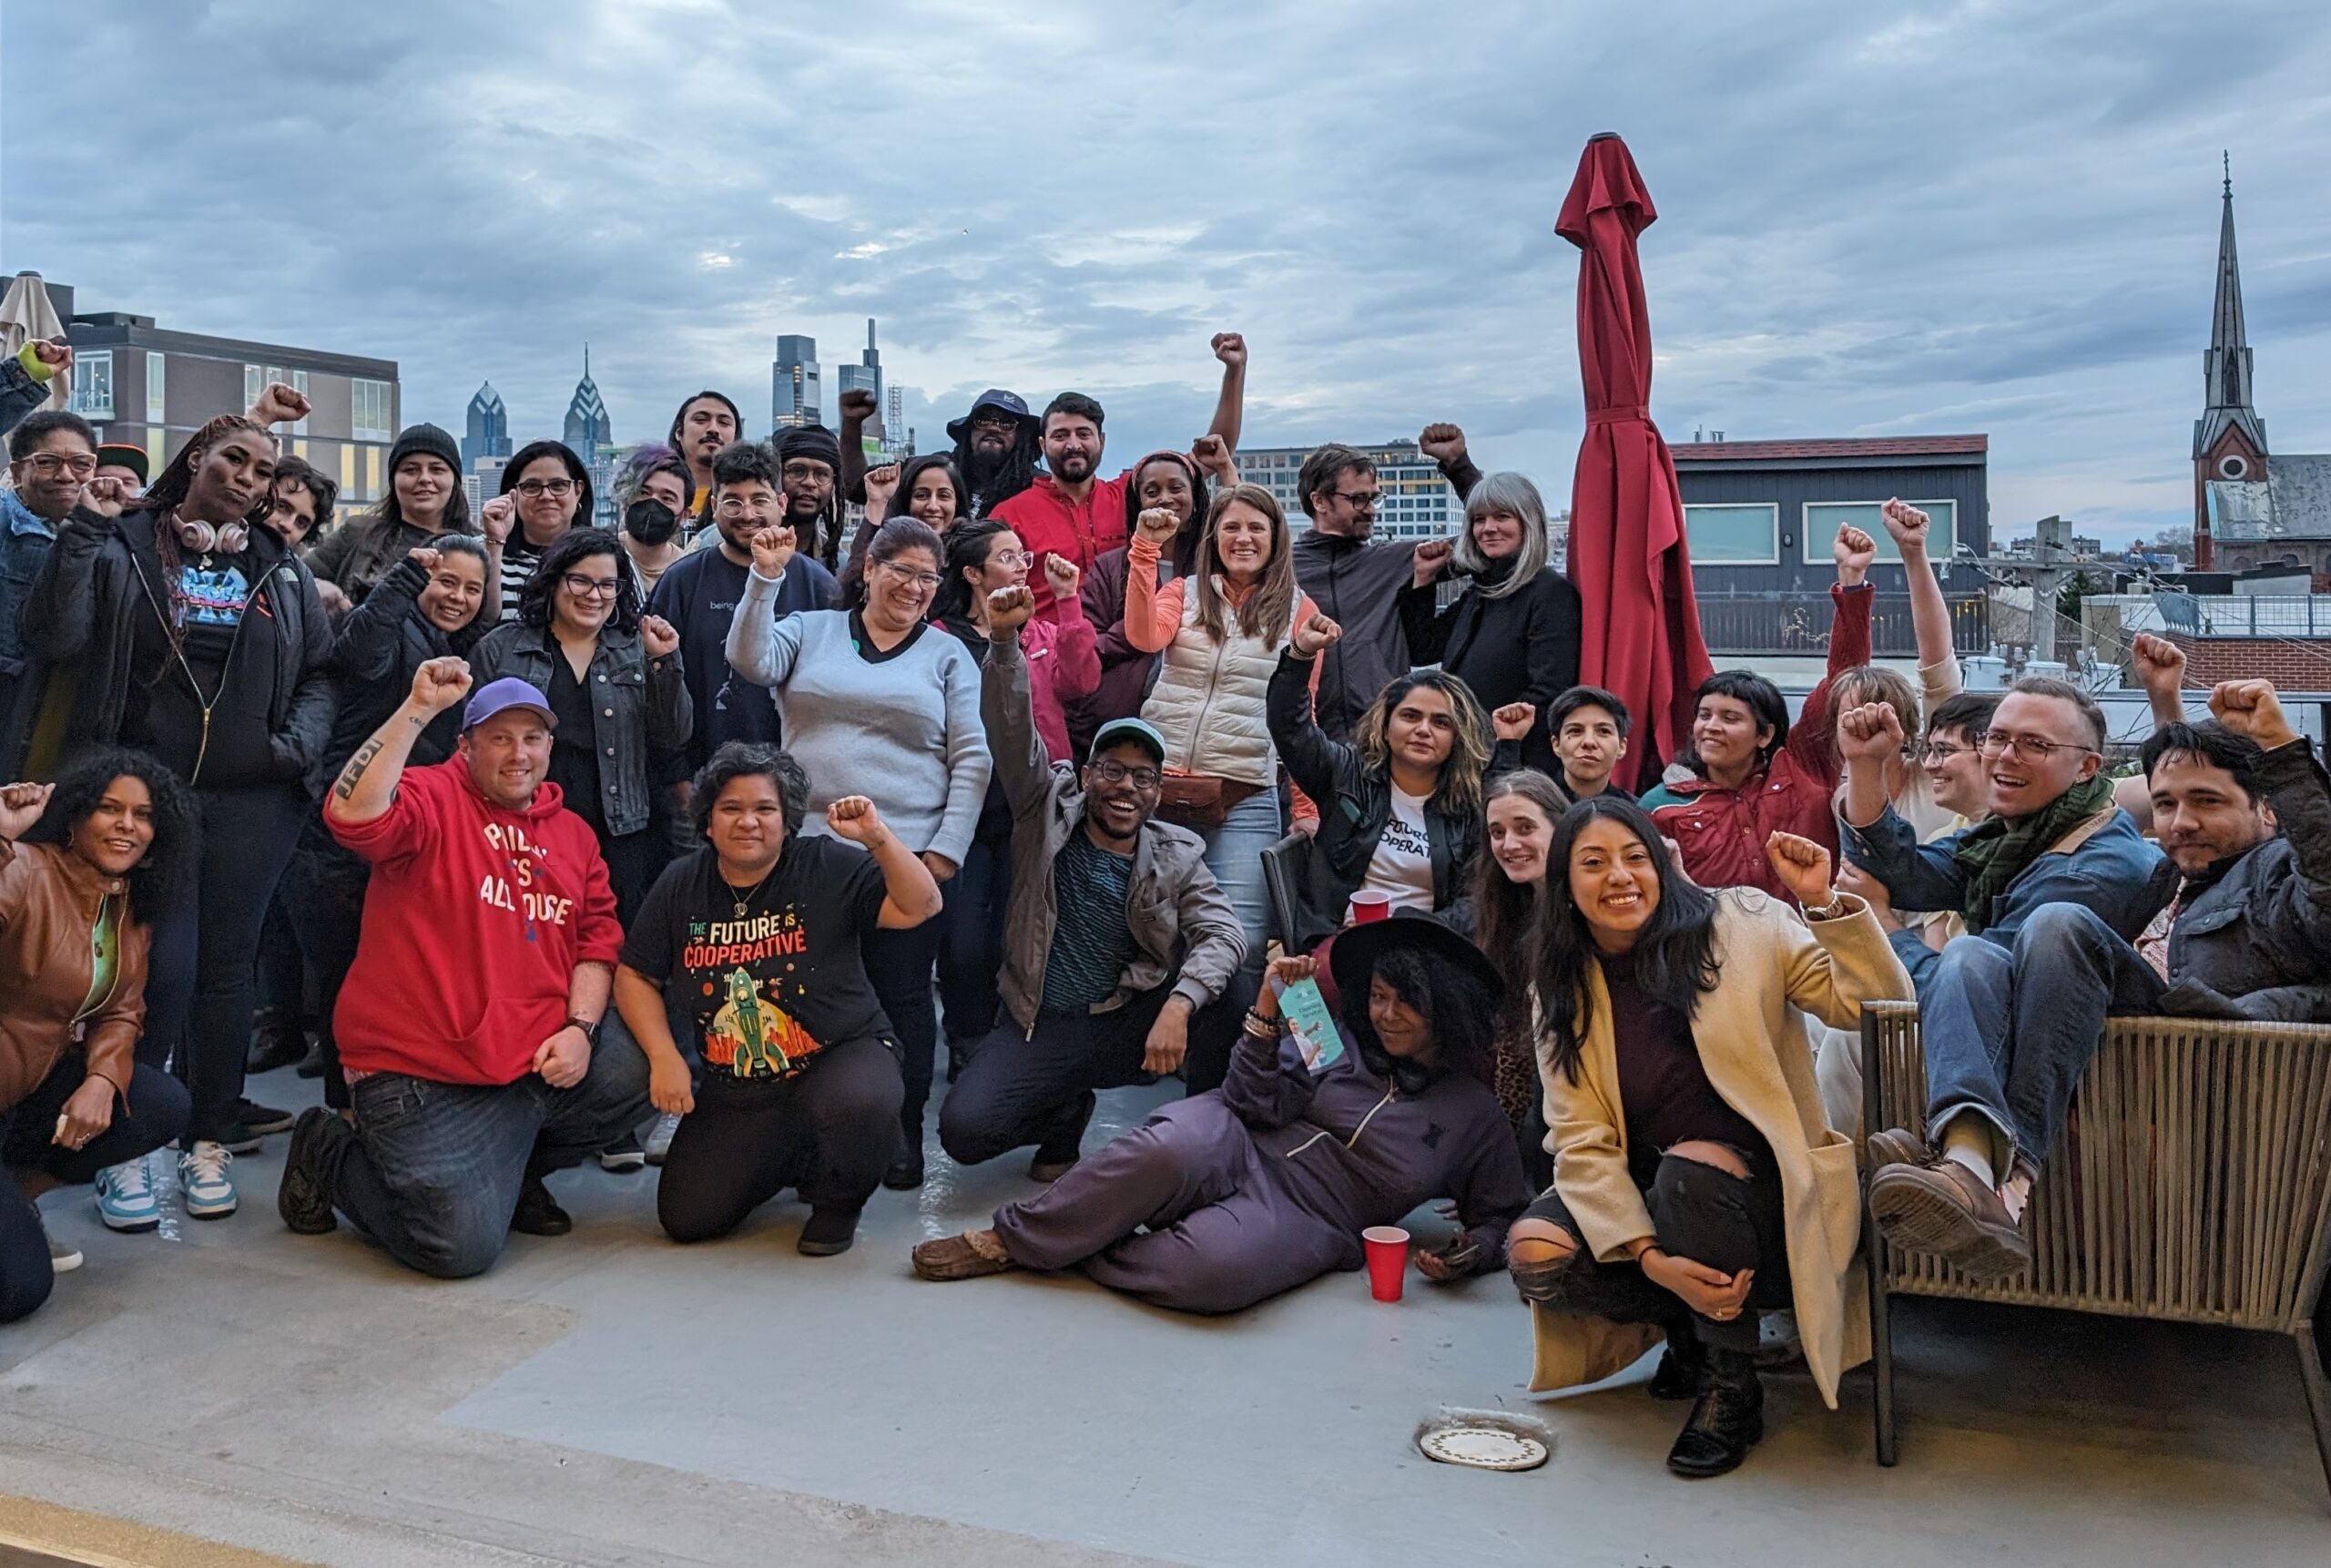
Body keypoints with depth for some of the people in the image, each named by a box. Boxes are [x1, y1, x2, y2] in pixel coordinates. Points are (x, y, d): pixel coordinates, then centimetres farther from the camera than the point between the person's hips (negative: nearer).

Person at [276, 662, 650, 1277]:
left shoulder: (574, 833, 13)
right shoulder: (433, 798, -5)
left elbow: (599, 936, 8)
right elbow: (352, 814, -27)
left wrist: (579, 1027, -7)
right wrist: (418, 709, -28)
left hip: (545, 1053, 6)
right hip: (424, 1073, -6)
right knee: (461, 1246, -13)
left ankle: (513, 1171, 12)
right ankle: (328, 1153, 18)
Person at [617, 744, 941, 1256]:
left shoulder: (829, 867, -9)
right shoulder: (680, 886, 1)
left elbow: (919, 907, -16)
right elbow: (635, 976, 8)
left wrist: (877, 838, -30)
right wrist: (664, 1057, -5)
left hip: (840, 1057, -4)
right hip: (736, 1089, 4)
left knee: (859, 1108, -39)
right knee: (685, 1218, -7)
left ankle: (839, 1201, -2)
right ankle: (792, 1162, 24)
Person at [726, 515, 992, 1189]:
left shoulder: (948, 656, 8)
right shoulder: (810, 630, 9)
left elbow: (972, 759, 2)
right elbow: (752, 662, -9)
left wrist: (946, 849, -6)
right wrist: (766, 579, -18)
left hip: (908, 855, -1)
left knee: (902, 996, 4)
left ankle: (904, 1134, 16)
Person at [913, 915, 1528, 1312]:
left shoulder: (1476, 1113, 9)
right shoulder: (1343, 1043, 10)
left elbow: (1501, 1214, 18)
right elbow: (1255, 1103, 0)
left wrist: (1473, 1250, -3)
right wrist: (1268, 1013, -11)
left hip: (1302, 1220, -1)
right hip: (1237, 1143, 1)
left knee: (1217, 1267, -39)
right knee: (1170, 1151, -38)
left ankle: (1085, 1256, -12)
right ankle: (1010, 1238, -21)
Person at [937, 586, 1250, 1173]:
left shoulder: (1178, 856, 0)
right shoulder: (1050, 810, 1)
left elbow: (1223, 933, -15)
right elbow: (1013, 731, -13)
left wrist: (1178, 1005, -34)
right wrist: (1005, 640, -29)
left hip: (1134, 1024, 0)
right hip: (1041, 1028, 0)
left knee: (1226, 988, -27)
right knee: (962, 1131, -22)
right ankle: (1066, 1111, 12)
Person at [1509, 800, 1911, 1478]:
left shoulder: (1743, 925, -6)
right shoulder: (1562, 991, 0)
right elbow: (1582, 1142, -8)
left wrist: (1824, 905, -21)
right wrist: (1649, 1256, -22)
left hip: (1756, 1187, -3)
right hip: (1644, 1194, 3)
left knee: (1690, 1165, -35)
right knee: (1535, 1254, -23)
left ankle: (1732, 1386, -12)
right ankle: (1690, 1327, 6)